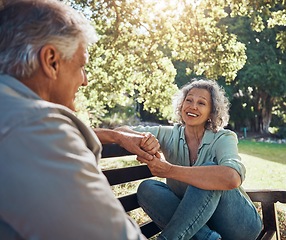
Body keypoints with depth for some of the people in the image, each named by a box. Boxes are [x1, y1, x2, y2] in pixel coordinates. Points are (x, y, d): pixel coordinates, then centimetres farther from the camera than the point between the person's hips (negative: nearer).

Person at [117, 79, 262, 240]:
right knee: (146, 188, -16)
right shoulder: (169, 135, 1)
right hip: (194, 219, 4)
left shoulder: (224, 138, -12)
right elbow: (123, 131, -2)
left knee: (209, 170, -28)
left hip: (239, 225, -3)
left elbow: (232, 178, -34)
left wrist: (169, 170, -32)